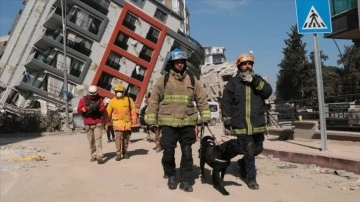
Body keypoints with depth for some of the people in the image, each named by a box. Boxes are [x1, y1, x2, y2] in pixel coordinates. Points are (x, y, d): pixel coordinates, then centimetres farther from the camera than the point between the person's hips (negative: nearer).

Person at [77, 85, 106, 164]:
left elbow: (103, 108, 0)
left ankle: (99, 156, -17)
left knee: (98, 139, -11)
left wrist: (98, 107, -21)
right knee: (91, 140, 6)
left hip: (97, 123, -1)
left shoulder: (99, 99, 8)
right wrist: (87, 108, -18)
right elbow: (79, 109, -3)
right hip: (88, 123, 1)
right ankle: (93, 155, 16)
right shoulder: (83, 100, 6)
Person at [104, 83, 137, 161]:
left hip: (127, 123, 2)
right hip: (117, 122, -2)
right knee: (118, 137, -12)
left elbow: (133, 109, 4)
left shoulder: (128, 100, 2)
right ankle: (118, 154, -6)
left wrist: (134, 119, -4)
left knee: (126, 138, 11)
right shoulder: (112, 101, 1)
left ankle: (125, 152, 26)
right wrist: (106, 123, 0)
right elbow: (108, 113, 2)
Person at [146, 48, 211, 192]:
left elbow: (201, 99, 11)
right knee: (168, 152, 3)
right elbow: (154, 100, 1)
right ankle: (171, 176, 29)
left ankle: (186, 181, 20)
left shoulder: (192, 80, 8)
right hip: (168, 123, -2)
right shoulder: (163, 79, 1)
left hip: (187, 123, 2)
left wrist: (205, 117, 5)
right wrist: (152, 120, -2)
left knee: (187, 153, 6)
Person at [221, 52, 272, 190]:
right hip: (241, 125, -4)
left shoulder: (258, 79, 12)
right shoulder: (233, 82, 1)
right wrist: (227, 122, -7)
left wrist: (254, 81, -16)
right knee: (250, 151, -3)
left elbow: (268, 92, -5)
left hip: (257, 124, 4)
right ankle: (251, 178, 14)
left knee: (258, 149, 16)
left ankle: (243, 163, 43)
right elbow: (226, 103, -1)